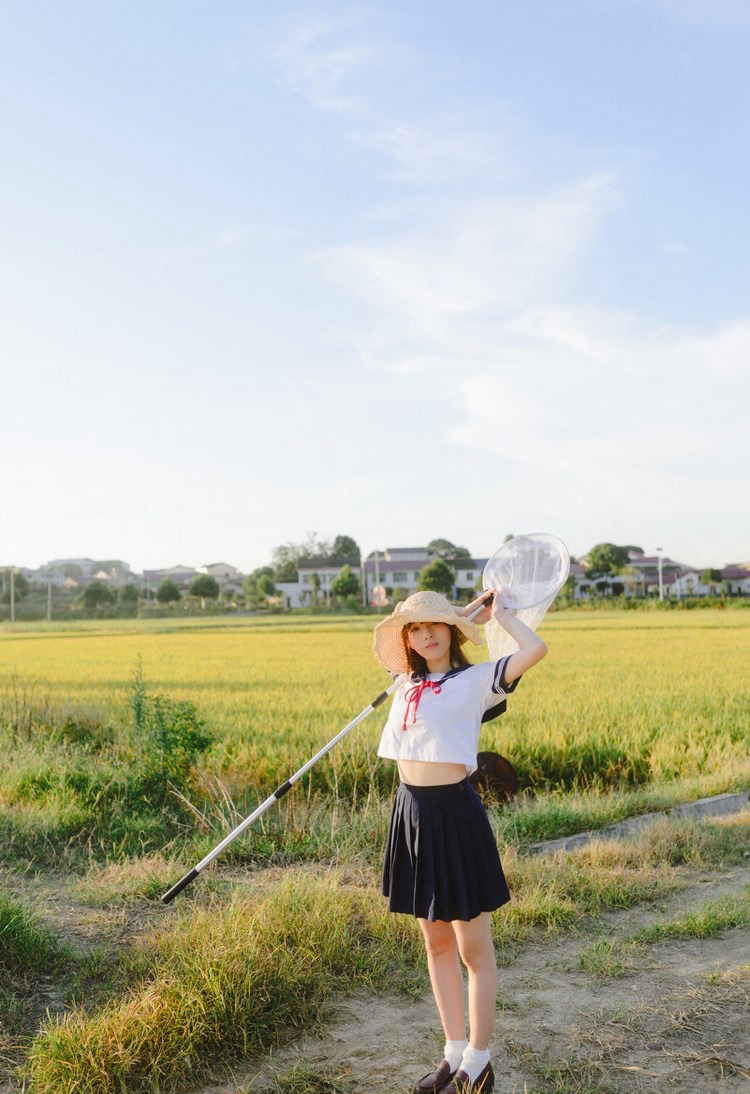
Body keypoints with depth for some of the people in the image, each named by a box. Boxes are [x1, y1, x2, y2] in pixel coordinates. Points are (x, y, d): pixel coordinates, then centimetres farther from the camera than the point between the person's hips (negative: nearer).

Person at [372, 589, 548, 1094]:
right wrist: (473, 610, 22)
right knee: (436, 942, 16)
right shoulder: (408, 681, 10)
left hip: (455, 813, -7)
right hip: (411, 811, 7)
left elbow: (536, 648, -22)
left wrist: (497, 612, -4)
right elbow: (396, 636, 30)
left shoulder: (475, 680, -8)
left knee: (473, 947, 5)